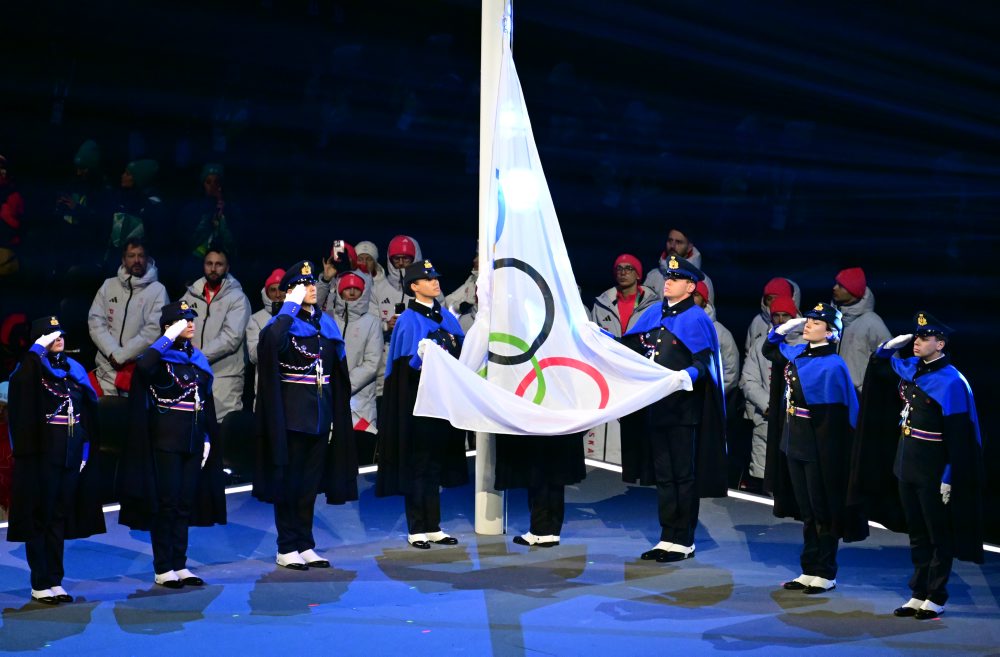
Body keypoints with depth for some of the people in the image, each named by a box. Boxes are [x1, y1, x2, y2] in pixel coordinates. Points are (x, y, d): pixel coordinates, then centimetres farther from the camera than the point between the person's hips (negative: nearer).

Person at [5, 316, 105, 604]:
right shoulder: (32, 369, -5)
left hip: (71, 455, 5)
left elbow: (88, 411, 13)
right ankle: (40, 584, 8)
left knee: (60, 518, 11)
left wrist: (86, 450, 8)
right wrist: (38, 348, -25)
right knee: (39, 518, 1)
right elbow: (19, 380, -31)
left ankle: (55, 581, 17)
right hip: (41, 455, -5)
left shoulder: (75, 369, 11)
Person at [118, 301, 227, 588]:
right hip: (165, 442, -6)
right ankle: (163, 569, 6)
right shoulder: (161, 358, -7)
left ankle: (180, 566, 15)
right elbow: (143, 365, -32)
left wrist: (207, 438, 10)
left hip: (193, 441, 6)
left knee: (186, 504, 9)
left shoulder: (198, 359, 12)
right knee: (166, 503, -2)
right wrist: (169, 338, -24)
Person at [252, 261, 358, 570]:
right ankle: (287, 548, 8)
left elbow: (338, 371, 16)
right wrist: (292, 305, -23)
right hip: (292, 414, -6)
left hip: (320, 413, 6)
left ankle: (305, 545, 17)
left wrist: (337, 414, 12)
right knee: (289, 481, 1)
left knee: (311, 483, 10)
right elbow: (270, 339, -32)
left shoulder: (326, 324, 12)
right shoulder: (284, 323, -6)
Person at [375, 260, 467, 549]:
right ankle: (416, 530, 5)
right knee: (418, 463, -2)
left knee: (437, 461, 10)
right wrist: (424, 356, -33)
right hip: (418, 399, -6)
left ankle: (433, 527, 17)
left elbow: (461, 350, 15)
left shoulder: (446, 316, 13)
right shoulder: (408, 320, -7)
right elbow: (407, 362, -16)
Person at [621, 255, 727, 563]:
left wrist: (685, 377, -33)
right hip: (656, 405, 7)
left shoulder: (696, 319, -6)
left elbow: (703, 364, -14)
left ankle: (684, 541, 7)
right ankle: (668, 538, 18)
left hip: (684, 408, -7)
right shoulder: (653, 316, 14)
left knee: (684, 476, 0)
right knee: (662, 475, 11)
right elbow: (630, 347, 15)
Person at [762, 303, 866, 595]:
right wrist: (785, 327, 10)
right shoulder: (797, 353, 7)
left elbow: (834, 415, -17)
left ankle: (826, 575, 14)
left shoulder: (833, 366, -15)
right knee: (806, 513, 14)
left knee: (823, 513, 4)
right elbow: (769, 349, 27)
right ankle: (810, 571, 22)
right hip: (794, 444, 8)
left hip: (819, 447, -8)